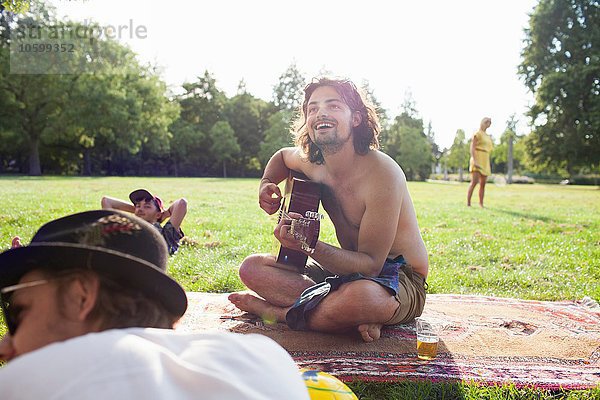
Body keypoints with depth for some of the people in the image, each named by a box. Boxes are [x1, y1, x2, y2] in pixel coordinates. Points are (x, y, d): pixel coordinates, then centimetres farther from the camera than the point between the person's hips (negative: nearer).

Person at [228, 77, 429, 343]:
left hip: (401, 278, -7)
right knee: (251, 268, -4)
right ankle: (352, 315, -18)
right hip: (349, 268, 7)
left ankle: (271, 310, -15)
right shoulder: (310, 162, -3)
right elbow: (282, 155, 25)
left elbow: (371, 264, -25)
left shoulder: (382, 174, -24)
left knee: (360, 296, -43)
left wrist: (310, 247, -39)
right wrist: (266, 183, 4)